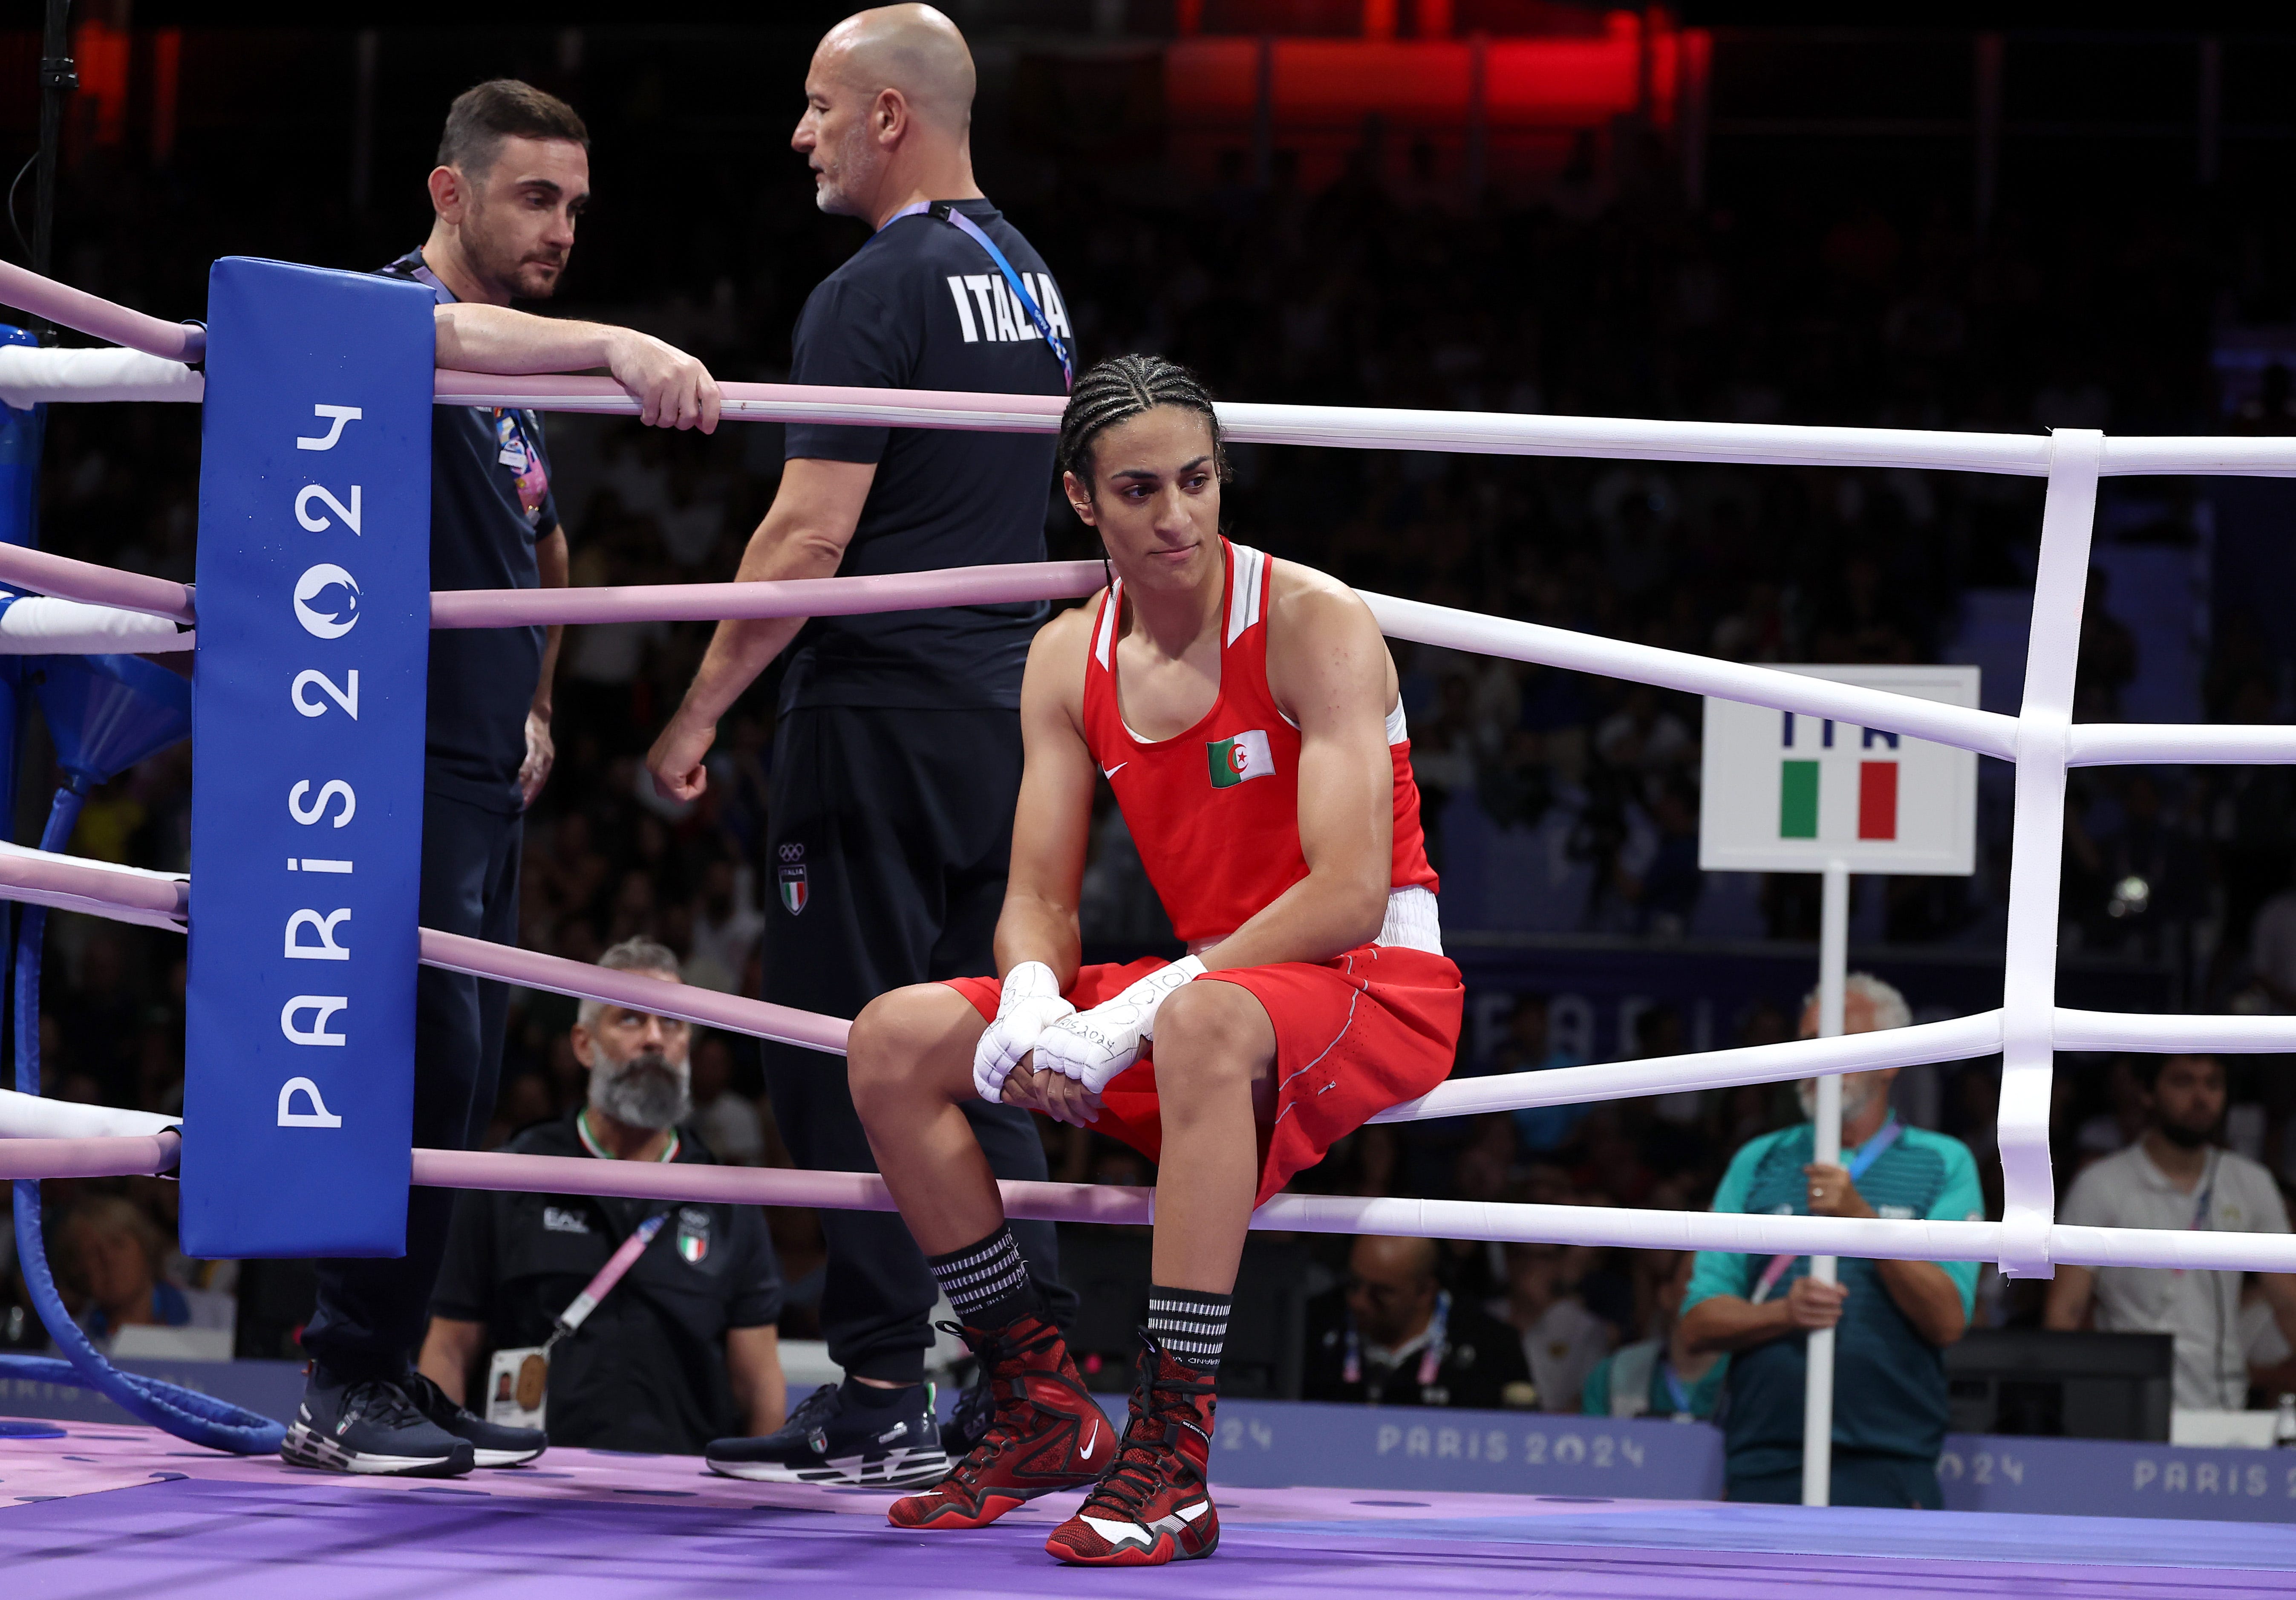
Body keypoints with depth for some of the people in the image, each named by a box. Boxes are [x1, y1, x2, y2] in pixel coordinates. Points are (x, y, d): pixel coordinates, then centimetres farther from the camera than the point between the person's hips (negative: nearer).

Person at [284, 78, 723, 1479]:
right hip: (402, 768, -9)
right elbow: (453, 335, -37)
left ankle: (388, 1375, 16)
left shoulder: (517, 385, 19)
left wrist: (533, 702, 27)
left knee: (468, 1084, 10)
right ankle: (346, 1393, -11)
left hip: (485, 780, 9)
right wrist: (615, 347, -50)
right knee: (431, 1066, -14)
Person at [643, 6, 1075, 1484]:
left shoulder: (876, 295, -13)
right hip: (1007, 707, 8)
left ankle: (884, 1402, -5)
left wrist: (700, 710, -11)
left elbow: (811, 537, -18)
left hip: (881, 710, -8)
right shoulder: (1030, 278, 15)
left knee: (852, 1061, -4)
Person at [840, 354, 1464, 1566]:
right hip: (1209, 984, 7)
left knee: (1200, 1024, -42)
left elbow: (1350, 896, -24)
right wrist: (1033, 1004, -21)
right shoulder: (1070, 660, 4)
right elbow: (1039, 899, 5)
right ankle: (1043, 1412, 2)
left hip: (1376, 984, -7)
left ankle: (1171, 1467, -41)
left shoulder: (1316, 625, -15)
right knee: (894, 1042, -6)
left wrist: (1135, 1012, -28)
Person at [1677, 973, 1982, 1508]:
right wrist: (1785, 1313, -12)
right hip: (1765, 1460, 2)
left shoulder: (1945, 1164, 8)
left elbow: (1948, 1321, -5)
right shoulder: (1758, 1163, 15)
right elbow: (1698, 1326, 8)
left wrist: (1861, 1219, -15)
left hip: (1889, 1469, -2)